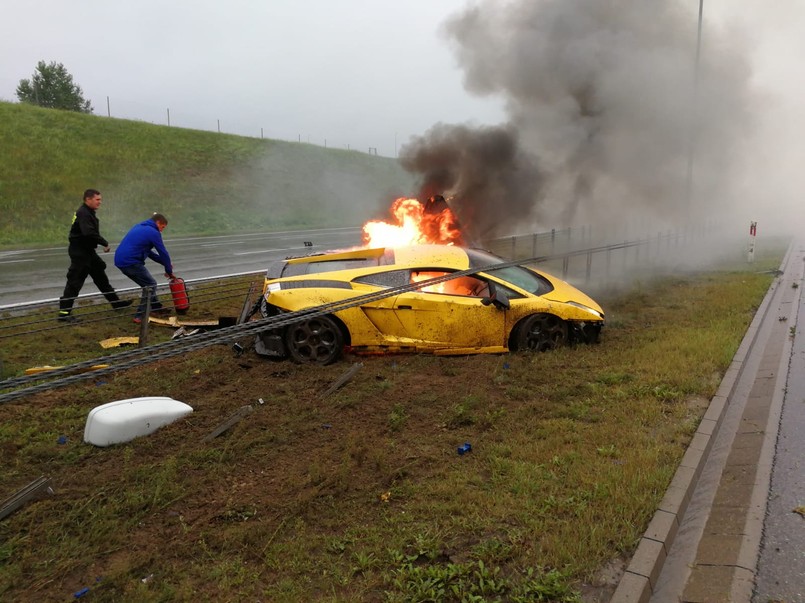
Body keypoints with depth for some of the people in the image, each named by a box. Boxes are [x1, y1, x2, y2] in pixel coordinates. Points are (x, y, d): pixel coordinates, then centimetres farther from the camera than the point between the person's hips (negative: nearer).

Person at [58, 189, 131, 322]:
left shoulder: (89, 212, 13)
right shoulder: (83, 213, -19)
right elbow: (89, 233, -30)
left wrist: (103, 243, 4)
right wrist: (105, 243, -22)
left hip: (88, 251, 10)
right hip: (79, 252, -10)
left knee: (101, 276, 17)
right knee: (75, 282, -7)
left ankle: (115, 301, 28)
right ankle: (64, 313, -2)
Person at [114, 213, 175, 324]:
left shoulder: (138, 227, 22)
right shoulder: (153, 232, -6)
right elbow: (163, 253, -2)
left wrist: (164, 262, 23)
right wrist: (169, 271, 11)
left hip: (120, 260, 9)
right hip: (131, 262, -9)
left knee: (148, 283, 21)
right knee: (150, 285, 1)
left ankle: (156, 307, 31)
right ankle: (140, 316, -2)